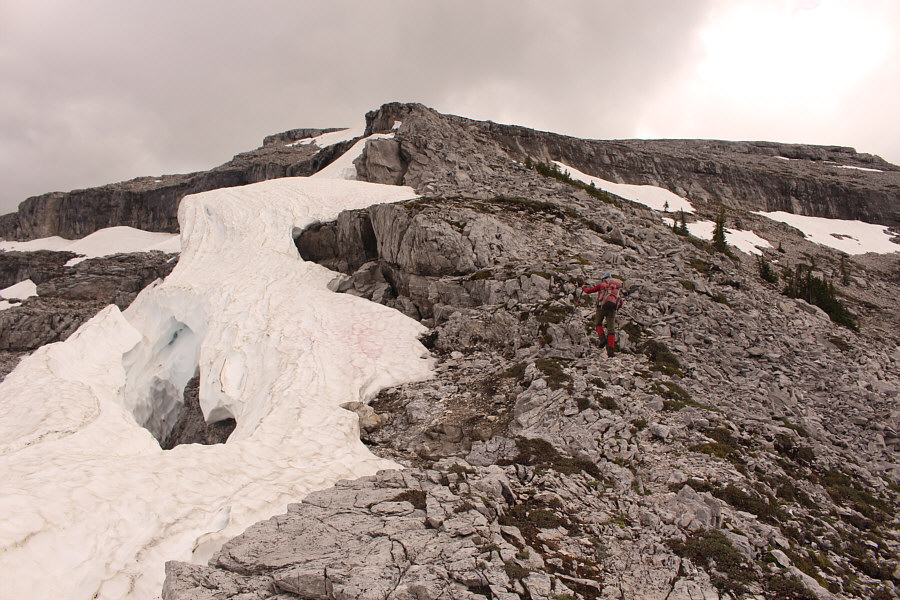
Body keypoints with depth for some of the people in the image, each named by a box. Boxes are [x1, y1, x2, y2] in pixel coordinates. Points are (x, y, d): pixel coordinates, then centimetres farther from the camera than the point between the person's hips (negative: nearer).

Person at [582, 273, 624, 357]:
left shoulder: (602, 285, 17)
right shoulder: (617, 288, 27)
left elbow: (588, 291, 20)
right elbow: (621, 302, 23)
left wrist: (584, 288, 42)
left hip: (602, 306, -2)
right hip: (612, 308, 2)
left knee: (599, 324, 20)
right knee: (611, 329, 1)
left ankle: (602, 338, -7)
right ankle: (611, 349, -11)